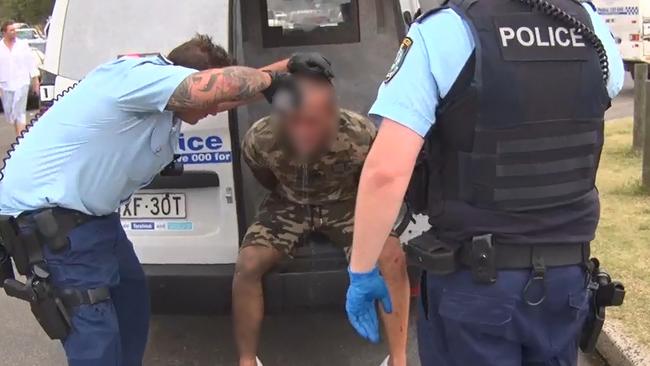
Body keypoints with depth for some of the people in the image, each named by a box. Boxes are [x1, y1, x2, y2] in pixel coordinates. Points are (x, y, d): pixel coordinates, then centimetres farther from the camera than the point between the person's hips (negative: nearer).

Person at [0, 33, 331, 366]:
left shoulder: (164, 104, 7)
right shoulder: (141, 76, -23)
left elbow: (232, 92, 18)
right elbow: (225, 83, -34)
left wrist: (287, 67, 9)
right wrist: (270, 80, -15)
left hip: (86, 211, 10)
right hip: (45, 214, -10)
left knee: (131, 297, 22)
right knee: (96, 338, -10)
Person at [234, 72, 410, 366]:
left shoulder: (360, 135, -32)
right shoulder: (259, 140, -28)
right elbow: (269, 182, -2)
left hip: (346, 201, -1)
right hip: (289, 203, 1)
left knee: (392, 258, -24)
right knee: (247, 264, -23)